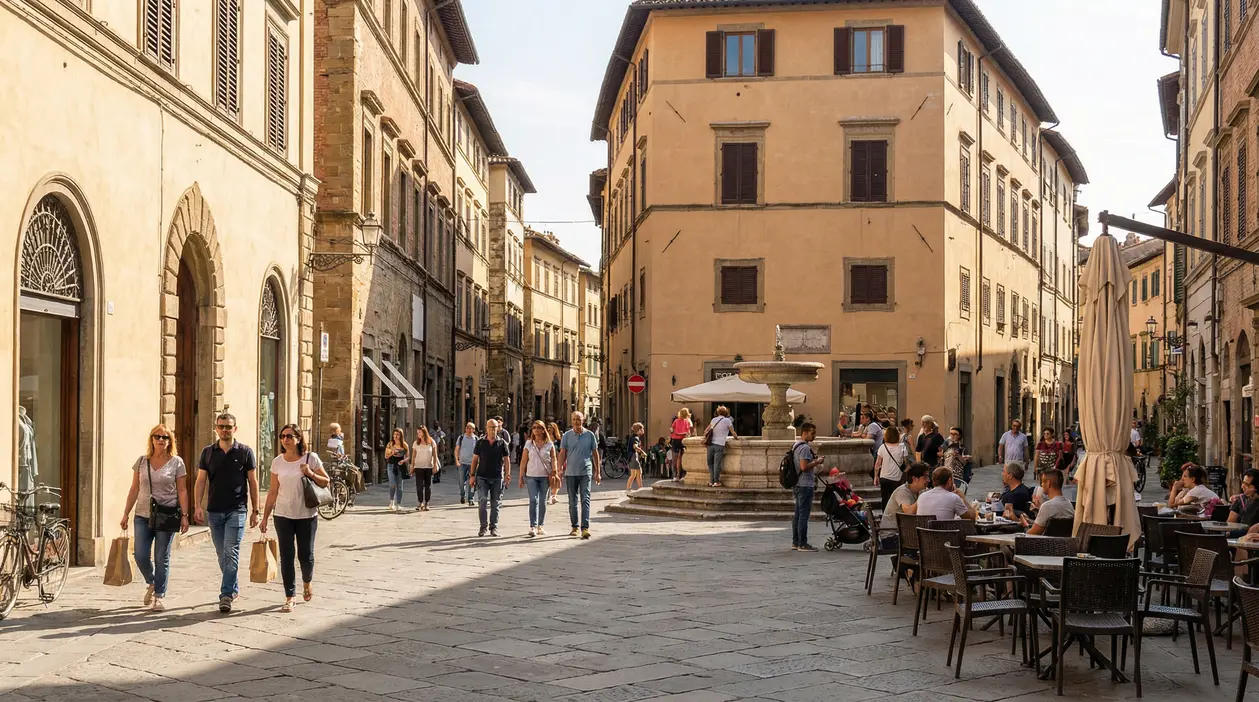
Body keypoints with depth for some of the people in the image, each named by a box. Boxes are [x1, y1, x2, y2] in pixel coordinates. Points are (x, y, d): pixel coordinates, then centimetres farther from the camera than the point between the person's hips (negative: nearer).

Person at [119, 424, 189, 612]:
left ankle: (159, 596, 12)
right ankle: (151, 584, 26)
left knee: (161, 558, 1)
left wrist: (184, 515, -7)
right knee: (141, 556, -2)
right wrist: (126, 514, 7)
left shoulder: (176, 462, 0)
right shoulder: (142, 461, 7)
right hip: (143, 515, 2)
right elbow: (134, 489, 10)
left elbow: (182, 491, 0)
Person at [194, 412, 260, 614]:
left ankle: (226, 594, -10)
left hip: (236, 510, -3)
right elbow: (201, 480, 7)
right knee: (222, 555, 11)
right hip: (214, 511, 3)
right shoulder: (208, 452, 7)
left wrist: (255, 510, 1)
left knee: (231, 553, -11)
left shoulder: (245, 452, 1)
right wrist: (199, 506, -6)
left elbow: (253, 482, 3)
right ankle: (234, 587, 26)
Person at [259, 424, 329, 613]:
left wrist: (311, 474, -17)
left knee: (305, 555, 4)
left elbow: (326, 482, 1)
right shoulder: (277, 462, 3)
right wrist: (265, 516, 6)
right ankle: (290, 597, 9)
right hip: (283, 515, 2)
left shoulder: (311, 458, -4)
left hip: (306, 515, -2)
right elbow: (273, 492, 7)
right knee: (286, 556, 0)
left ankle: (307, 582, 35)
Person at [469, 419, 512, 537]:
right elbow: (475, 459, 9)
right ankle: (483, 526, -3)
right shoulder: (480, 443, 6)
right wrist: (472, 475, 4)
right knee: (482, 500, -12)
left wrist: (507, 473, -8)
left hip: (497, 478, 0)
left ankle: (494, 527, 13)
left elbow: (507, 460, 4)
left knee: (495, 503, 5)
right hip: (482, 477, 0)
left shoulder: (502, 443, 5)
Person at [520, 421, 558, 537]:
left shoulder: (550, 444, 3)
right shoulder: (529, 444, 4)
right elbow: (524, 461, 6)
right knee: (533, 500, -12)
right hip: (531, 476, -1)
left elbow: (553, 459, 3)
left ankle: (540, 526, 19)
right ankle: (532, 527, -16)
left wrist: (554, 471, -12)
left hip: (545, 476, 1)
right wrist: (521, 477, 3)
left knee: (542, 502, 8)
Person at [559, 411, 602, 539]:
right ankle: (574, 527, 18)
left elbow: (595, 453, 8)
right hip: (570, 473, 1)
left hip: (585, 472, -1)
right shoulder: (567, 435, 3)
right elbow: (562, 454, 2)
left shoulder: (590, 435, 2)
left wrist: (598, 472, 6)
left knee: (585, 500, -9)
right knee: (572, 501, 8)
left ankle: (585, 528, -14)